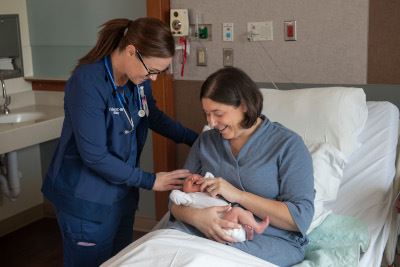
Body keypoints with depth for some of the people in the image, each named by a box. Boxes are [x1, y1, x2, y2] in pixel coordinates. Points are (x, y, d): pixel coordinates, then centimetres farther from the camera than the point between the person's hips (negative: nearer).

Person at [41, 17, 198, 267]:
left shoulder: (139, 78, -4)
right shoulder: (88, 82, -25)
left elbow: (153, 116, 16)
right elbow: (94, 156, -25)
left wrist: (196, 139, 8)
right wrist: (150, 181, -19)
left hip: (122, 193, 7)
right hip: (87, 202, -7)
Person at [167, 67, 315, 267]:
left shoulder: (288, 144, -2)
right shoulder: (205, 141, 12)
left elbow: (301, 218, -11)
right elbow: (178, 201, 8)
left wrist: (238, 195, -16)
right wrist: (195, 216, -17)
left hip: (271, 239, -3)